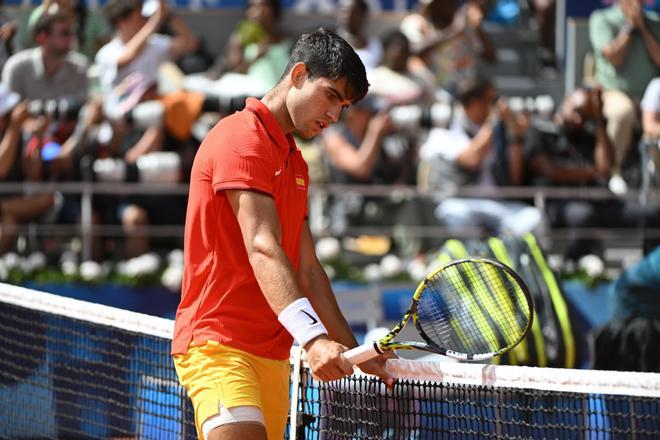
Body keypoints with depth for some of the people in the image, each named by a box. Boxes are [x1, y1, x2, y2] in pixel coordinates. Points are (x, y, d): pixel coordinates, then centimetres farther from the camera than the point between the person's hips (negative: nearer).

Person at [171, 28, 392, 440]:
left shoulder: (297, 165, 23)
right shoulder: (242, 138, -9)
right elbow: (262, 250, -21)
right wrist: (312, 337, -32)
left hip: (272, 354, 9)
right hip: (218, 344, -9)